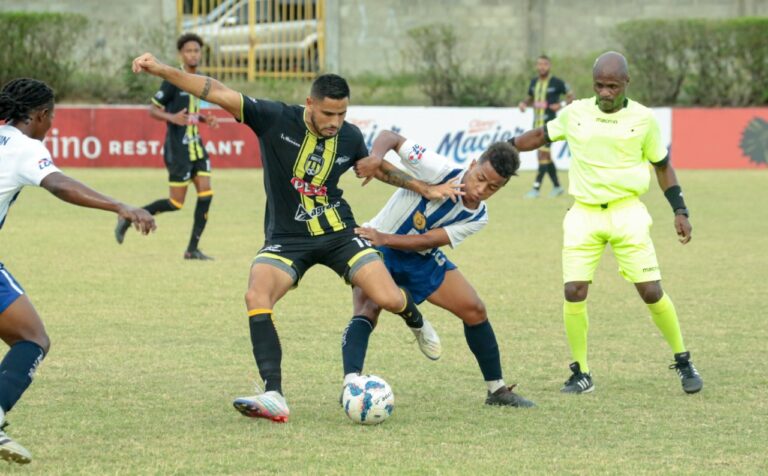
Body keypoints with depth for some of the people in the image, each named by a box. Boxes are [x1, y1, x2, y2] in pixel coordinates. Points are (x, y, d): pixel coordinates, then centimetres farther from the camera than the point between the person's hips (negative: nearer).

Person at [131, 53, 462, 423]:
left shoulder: (350, 137, -4)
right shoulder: (275, 119, -14)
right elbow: (217, 92, -20)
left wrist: (426, 189, 20)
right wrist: (161, 70, -28)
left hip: (339, 234, 2)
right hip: (286, 239, -2)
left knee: (388, 299, -13)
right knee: (257, 297, -29)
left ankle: (416, 322, 29)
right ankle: (274, 398, -32)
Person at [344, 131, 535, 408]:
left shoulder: (477, 218, -11)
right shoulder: (439, 171, -27)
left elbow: (427, 240, -21)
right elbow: (390, 137, -23)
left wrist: (382, 237, -34)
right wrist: (375, 156, -44)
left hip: (420, 258, 6)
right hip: (376, 249, -6)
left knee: (475, 310, 4)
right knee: (367, 311, -30)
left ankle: (497, 390, 17)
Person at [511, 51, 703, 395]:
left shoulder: (643, 119, 0)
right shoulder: (575, 113, 3)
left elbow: (662, 165, 11)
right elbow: (541, 135, 19)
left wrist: (680, 211, 6)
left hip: (627, 212, -2)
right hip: (583, 214, 2)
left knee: (651, 291, -7)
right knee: (574, 292, -10)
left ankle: (683, 362, 13)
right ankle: (580, 373, 5)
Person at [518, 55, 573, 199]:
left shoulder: (557, 83, -7)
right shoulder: (534, 82, 11)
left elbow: (570, 96, 1)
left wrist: (561, 106, -15)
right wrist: (524, 103, 4)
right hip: (537, 122, 7)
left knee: (543, 153, -14)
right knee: (546, 156, 12)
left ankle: (536, 188, -14)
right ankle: (557, 186, 24)